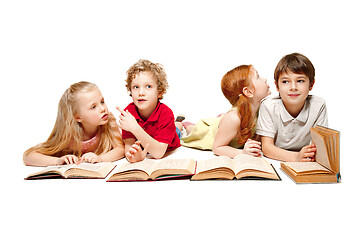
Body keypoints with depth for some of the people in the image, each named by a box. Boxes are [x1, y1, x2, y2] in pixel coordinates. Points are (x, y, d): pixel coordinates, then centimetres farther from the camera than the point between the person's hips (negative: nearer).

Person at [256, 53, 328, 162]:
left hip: (305, 166, 2)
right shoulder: (269, 107, -14)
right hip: (274, 161, -2)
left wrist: (315, 152, -31)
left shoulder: (318, 106, -11)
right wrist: (296, 157, -32)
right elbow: (267, 147, -16)